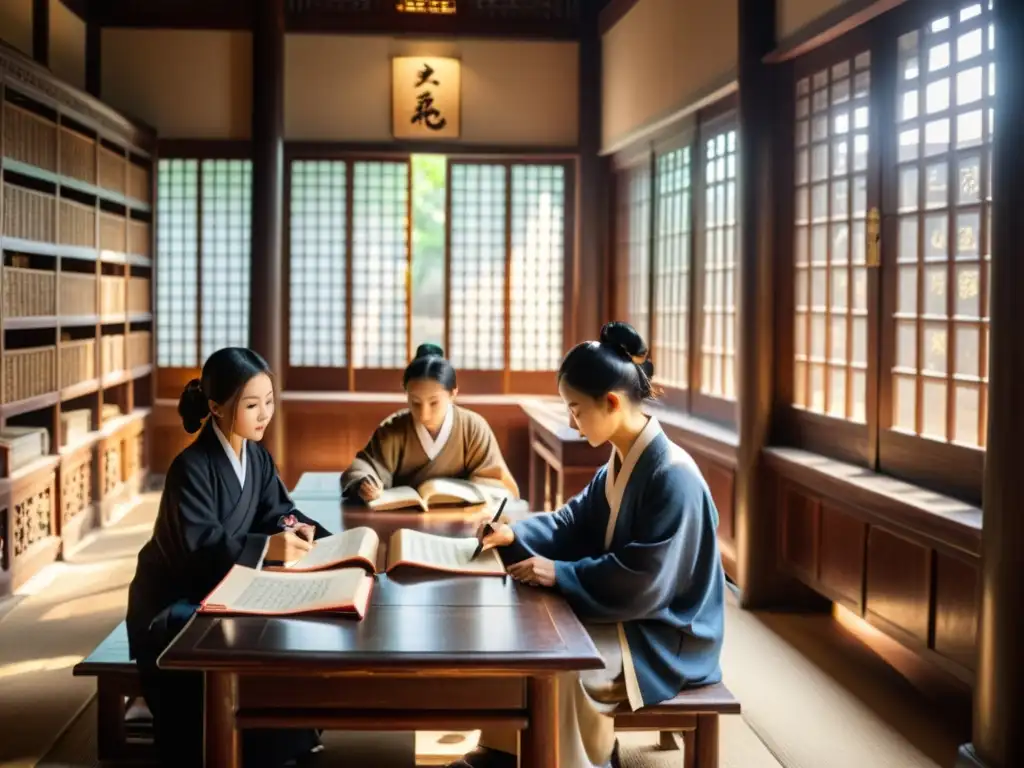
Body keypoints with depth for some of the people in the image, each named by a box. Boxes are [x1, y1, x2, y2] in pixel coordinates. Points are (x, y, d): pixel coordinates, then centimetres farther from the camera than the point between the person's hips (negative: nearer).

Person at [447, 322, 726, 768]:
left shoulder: (673, 476, -26)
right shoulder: (620, 463, 4)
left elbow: (642, 583, -28)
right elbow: (575, 521, 15)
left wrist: (560, 573, -23)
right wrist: (514, 535, 0)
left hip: (666, 637, -9)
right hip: (628, 617, 9)